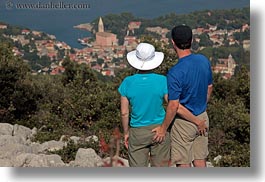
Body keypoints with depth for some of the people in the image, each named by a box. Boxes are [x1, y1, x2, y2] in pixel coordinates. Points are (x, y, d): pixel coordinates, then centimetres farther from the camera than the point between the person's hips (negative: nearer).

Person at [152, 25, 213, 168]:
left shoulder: (175, 73, -25)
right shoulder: (204, 61, -3)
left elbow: (174, 106, -23)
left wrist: (163, 128, -10)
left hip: (183, 121, -7)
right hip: (202, 118, 7)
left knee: (183, 163, 7)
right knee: (200, 160, 16)